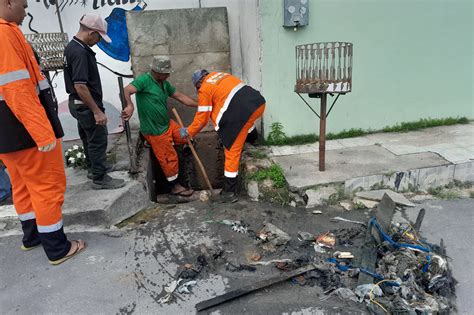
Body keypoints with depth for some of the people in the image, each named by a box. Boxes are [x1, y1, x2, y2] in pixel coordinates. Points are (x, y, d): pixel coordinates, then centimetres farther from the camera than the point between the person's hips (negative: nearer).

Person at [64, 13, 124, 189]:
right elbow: (80, 86, -28)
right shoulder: (80, 52, -24)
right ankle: (100, 178, 8)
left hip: (78, 103, 10)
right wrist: (97, 111, -25)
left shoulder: (72, 47, 8)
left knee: (88, 138, 21)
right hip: (86, 105, -10)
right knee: (98, 140, -1)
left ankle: (94, 168, 36)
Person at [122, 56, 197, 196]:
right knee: (169, 158, 0)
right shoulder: (145, 80, -18)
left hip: (168, 124, 8)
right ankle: (175, 186, 20)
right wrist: (130, 106, -50)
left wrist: (199, 105, 12)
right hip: (155, 130, -8)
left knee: (185, 138, 14)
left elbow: (180, 96, 13)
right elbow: (127, 90, -31)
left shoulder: (164, 83, 7)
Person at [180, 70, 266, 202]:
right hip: (259, 101, 7)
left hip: (243, 111, -7)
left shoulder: (204, 89, 7)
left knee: (232, 150, 2)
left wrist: (188, 132, 24)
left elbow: (202, 118, 9)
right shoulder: (218, 74, 27)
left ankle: (229, 192, 6)